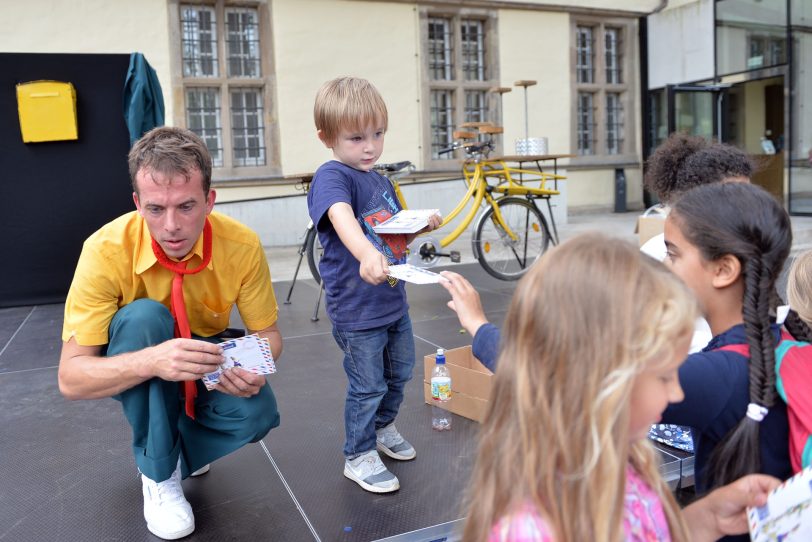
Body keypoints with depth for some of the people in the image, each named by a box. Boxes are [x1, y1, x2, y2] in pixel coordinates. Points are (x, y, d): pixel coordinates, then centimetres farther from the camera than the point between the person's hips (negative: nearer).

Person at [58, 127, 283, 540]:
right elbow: (71, 378, -28)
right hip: (132, 373, -1)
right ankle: (158, 472, -14)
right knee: (144, 316, -34)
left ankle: (179, 441, 8)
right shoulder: (106, 251, -28)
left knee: (258, 412, -27)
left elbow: (267, 332, -9)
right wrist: (152, 360, -48)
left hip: (207, 363, 2)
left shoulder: (242, 245, -23)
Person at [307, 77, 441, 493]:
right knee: (367, 387, 4)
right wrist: (366, 253, -59)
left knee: (400, 373, 23)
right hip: (356, 309, -8)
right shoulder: (332, 176, -18)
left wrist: (421, 225, 2)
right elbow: (342, 218, -40)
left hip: (393, 300, 8)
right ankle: (358, 456, 26)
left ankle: (382, 427, 47)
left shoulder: (380, 180, 9)